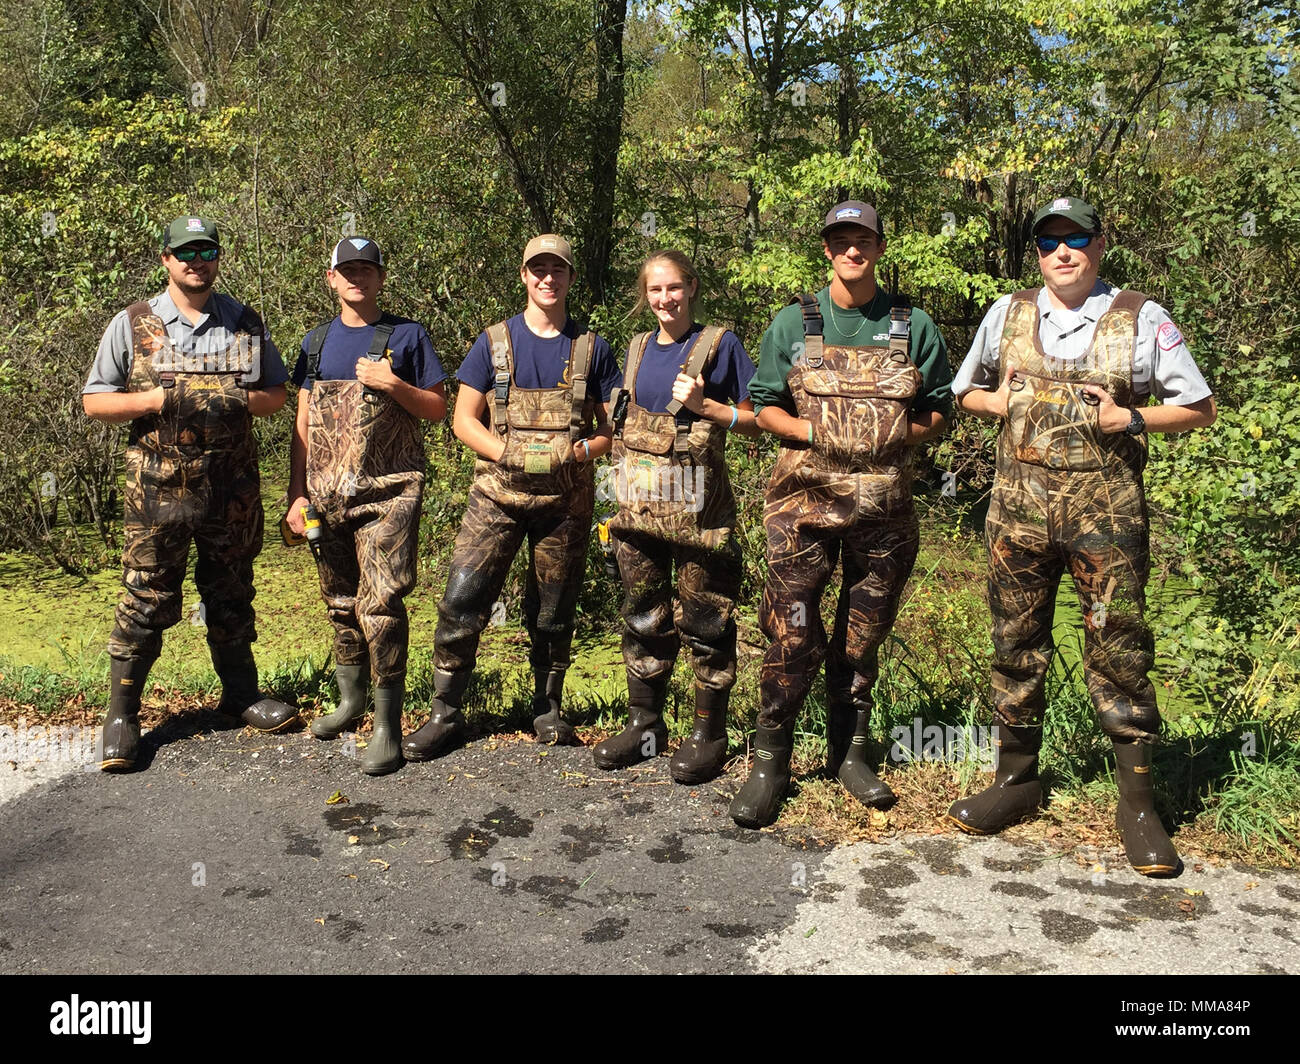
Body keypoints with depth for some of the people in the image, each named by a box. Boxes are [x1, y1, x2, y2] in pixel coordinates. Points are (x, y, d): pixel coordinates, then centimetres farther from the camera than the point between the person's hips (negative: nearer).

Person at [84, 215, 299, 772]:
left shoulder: (246, 324, 8)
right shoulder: (132, 324, 2)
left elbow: (276, 394, 12)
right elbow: (94, 401, 2)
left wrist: (234, 400, -9)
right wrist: (162, 399, -14)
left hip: (232, 490, 2)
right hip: (158, 490, -2)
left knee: (231, 595, 14)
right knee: (147, 600, 0)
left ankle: (240, 694, 28)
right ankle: (122, 714, 12)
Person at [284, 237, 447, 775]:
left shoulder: (406, 336, 3)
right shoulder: (316, 342, 15)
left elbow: (438, 408, 4)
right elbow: (303, 424, 14)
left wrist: (393, 386, -13)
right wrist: (296, 495, 7)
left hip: (388, 492, -5)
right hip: (328, 495, 5)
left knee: (380, 603, -13)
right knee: (341, 602, 13)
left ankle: (389, 726, -6)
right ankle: (351, 697, 32)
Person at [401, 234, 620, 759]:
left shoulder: (591, 348, 6)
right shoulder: (493, 342, 5)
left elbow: (614, 425, 7)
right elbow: (464, 419, 2)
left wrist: (581, 451, -13)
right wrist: (508, 455, -14)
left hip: (567, 497, 1)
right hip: (498, 492, 0)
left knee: (552, 612, 9)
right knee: (462, 602, -8)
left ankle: (548, 709, 26)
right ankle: (445, 713, 5)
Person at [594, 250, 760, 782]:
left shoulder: (718, 345, -1)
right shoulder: (638, 349, 14)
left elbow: (754, 421, -2)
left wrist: (703, 405, -16)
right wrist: (622, 482, 12)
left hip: (696, 507, -5)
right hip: (638, 504, 5)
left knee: (703, 619, 1)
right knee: (642, 615, 11)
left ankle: (709, 733, 13)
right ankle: (645, 723, 24)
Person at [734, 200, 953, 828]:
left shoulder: (914, 327, 8)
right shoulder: (793, 323, 6)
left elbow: (938, 410, 11)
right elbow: (765, 406, 5)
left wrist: (897, 437, -9)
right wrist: (816, 434, -12)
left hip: (884, 502, 2)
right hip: (805, 497, -1)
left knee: (862, 637, 10)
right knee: (792, 635, -4)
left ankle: (848, 752, 25)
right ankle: (770, 761, 9)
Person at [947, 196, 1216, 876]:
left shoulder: (1141, 319, 3)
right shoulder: (1008, 314, 10)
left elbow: (1199, 408, 6)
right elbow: (964, 391, 20)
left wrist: (1129, 418, -10)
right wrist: (1002, 402, -1)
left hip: (1106, 506, -2)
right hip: (1019, 500, 3)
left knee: (1119, 649, -1)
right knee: (1017, 643, 8)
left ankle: (1137, 805, 11)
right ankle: (1016, 781, 22)